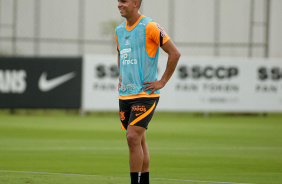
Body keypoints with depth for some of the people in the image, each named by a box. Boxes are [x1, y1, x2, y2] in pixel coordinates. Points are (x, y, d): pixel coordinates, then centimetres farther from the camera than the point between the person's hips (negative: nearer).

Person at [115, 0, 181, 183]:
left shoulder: (150, 27, -11)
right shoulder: (119, 30, 12)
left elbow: (175, 53, -9)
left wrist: (162, 81, -9)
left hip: (145, 94, -7)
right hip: (125, 94, 7)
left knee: (133, 137, -17)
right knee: (139, 141, 10)